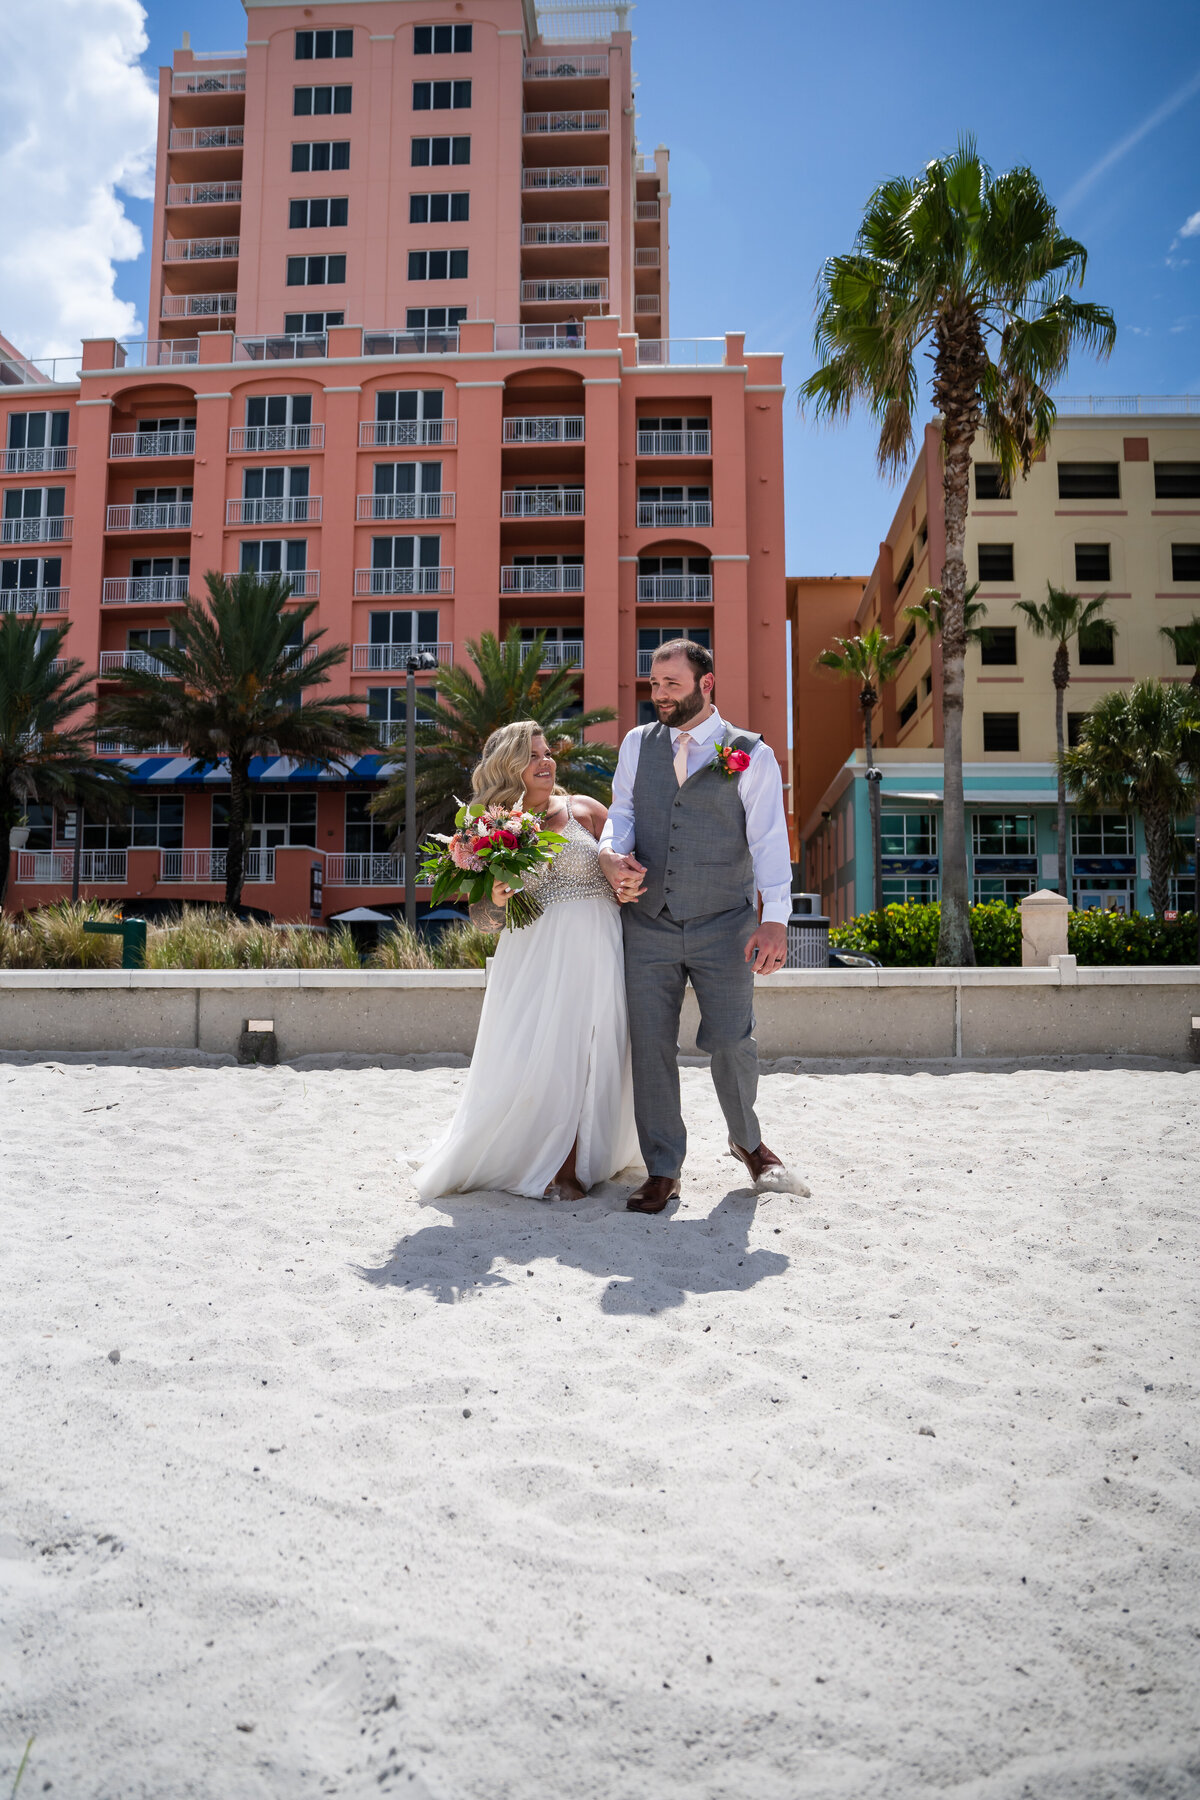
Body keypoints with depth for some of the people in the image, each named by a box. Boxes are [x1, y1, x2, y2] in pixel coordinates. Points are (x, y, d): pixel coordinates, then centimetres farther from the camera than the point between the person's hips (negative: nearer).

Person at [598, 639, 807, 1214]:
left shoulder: (751, 754, -1)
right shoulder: (637, 745, 9)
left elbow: (769, 840, -7)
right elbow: (621, 811, 9)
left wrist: (775, 919, -19)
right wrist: (611, 856, -15)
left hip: (724, 928, -2)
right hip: (648, 928, 3)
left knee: (732, 1041, 0)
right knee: (650, 1046, 2)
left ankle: (747, 1141, 29)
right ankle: (662, 1171, 17)